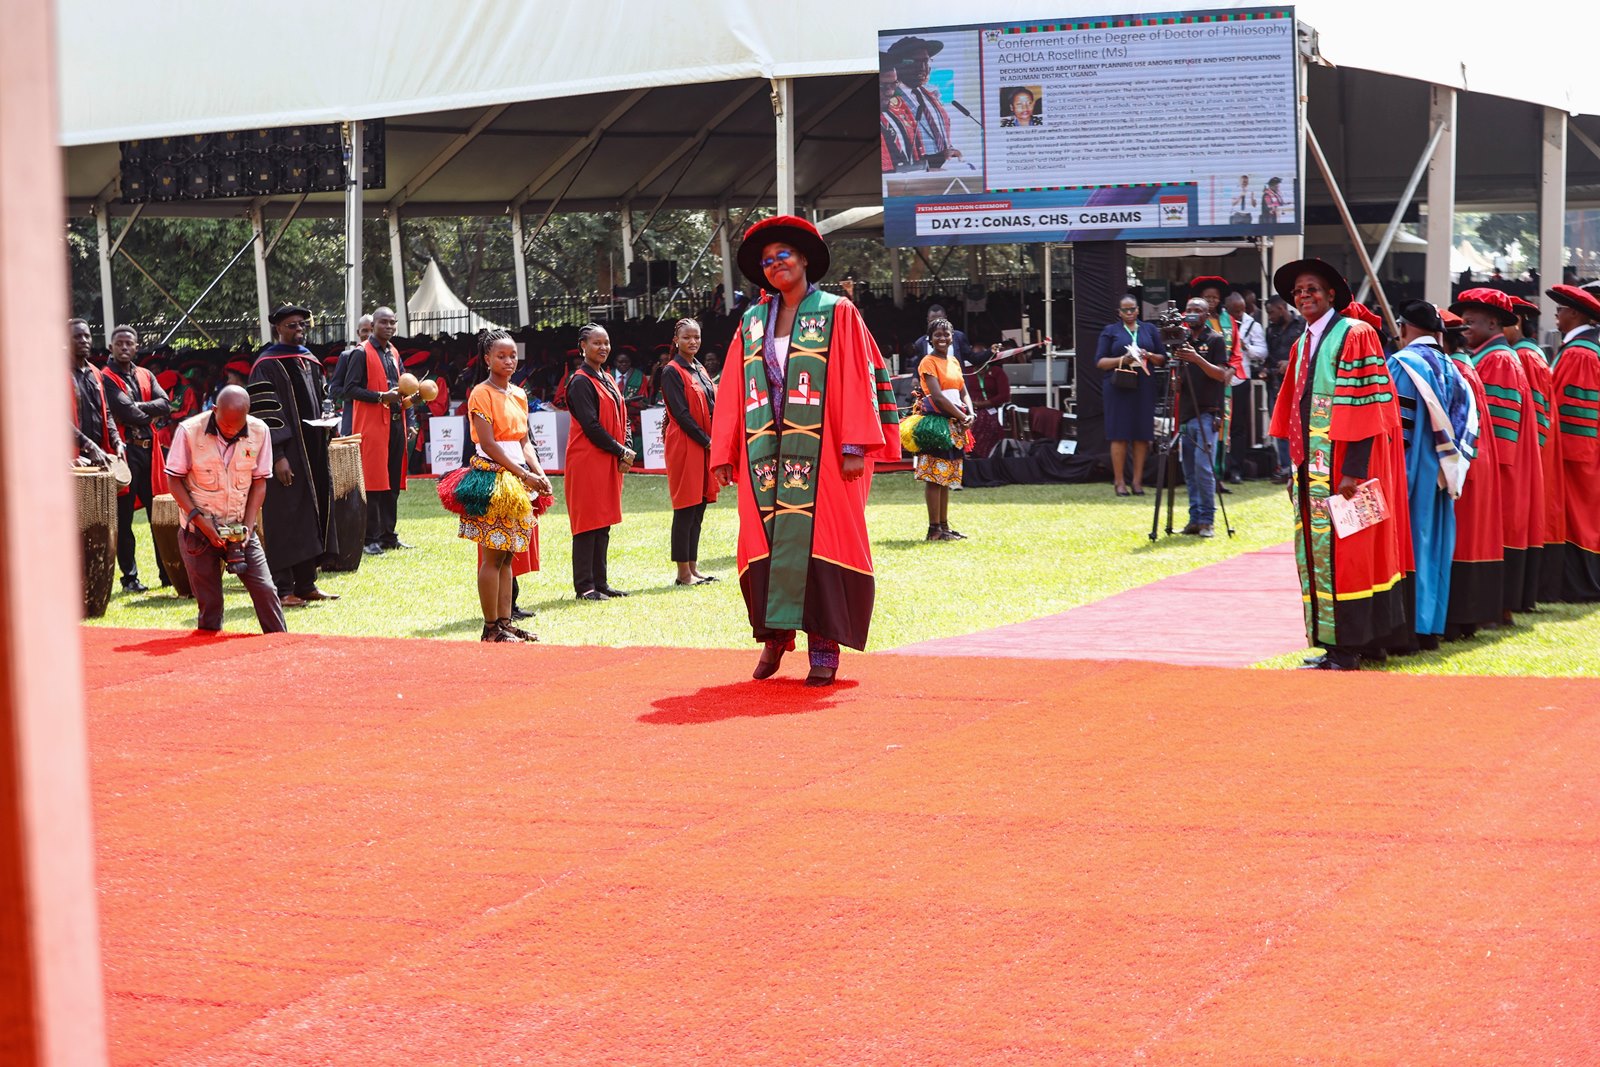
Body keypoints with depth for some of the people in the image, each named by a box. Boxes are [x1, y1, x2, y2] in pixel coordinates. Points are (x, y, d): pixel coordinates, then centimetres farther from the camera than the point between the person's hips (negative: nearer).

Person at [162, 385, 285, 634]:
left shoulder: (259, 431, -8)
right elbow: (174, 480, -7)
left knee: (265, 590, -7)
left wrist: (247, 526, -10)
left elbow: (259, 482, 0)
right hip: (199, 529, -2)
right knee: (209, 603, 2)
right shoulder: (190, 431, -13)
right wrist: (200, 519, -16)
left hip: (239, 527, 2)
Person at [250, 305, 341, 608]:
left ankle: (306, 584, 15)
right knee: (286, 519, -6)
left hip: (313, 451, 8)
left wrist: (326, 419, 2)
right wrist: (277, 456, -19)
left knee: (312, 517, 9)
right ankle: (283, 590, -3)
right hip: (287, 453, -8)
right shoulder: (267, 365, -8)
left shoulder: (309, 361, 15)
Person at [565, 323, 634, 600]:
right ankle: (584, 586, -2)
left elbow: (619, 419, 16)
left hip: (609, 461, 8)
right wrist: (621, 451, -14)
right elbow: (590, 425, -17)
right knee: (588, 522, -5)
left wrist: (624, 450, -1)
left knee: (603, 523, 10)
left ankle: (599, 582, 15)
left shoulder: (607, 379, 15)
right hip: (588, 460, -8)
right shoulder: (580, 382, -10)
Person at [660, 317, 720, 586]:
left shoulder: (701, 370, 16)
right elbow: (681, 413, -13)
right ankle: (683, 572, -3)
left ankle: (693, 568, 13)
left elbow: (712, 408, 15)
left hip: (705, 445, 8)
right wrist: (707, 441, -13)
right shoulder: (672, 372, -7)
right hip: (684, 445, -8)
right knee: (686, 509, -6)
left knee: (698, 507, 9)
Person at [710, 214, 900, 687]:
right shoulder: (752, 323, 14)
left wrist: (855, 446, -12)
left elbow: (857, 380, -4)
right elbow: (732, 390, 14)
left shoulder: (837, 314, 2)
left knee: (817, 540, -6)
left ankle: (824, 647, -3)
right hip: (764, 451, 4)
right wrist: (723, 452, 7)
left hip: (819, 452, -4)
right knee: (766, 540, 1)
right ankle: (775, 634, 13)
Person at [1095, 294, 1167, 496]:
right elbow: (1100, 361, 2)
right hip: (1119, 388, -2)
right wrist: (1122, 360, -13)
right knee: (1119, 434, -4)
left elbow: (1163, 359, 13)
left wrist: (1149, 356, -7)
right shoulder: (1110, 331, 9)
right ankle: (1119, 481, 0)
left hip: (1145, 388, 2)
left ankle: (1138, 481, 6)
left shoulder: (1150, 329, 15)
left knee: (1142, 434, 0)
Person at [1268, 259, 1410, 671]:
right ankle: (1330, 645, 15)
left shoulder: (1354, 336, -9)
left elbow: (1365, 407, -15)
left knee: (1341, 553, -6)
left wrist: (1353, 471, -21)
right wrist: (1296, 468, 14)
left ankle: (1348, 650, 1)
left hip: (1344, 467, -8)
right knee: (1314, 551, 8)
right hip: (1311, 465, 8)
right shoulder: (1303, 345, 15)